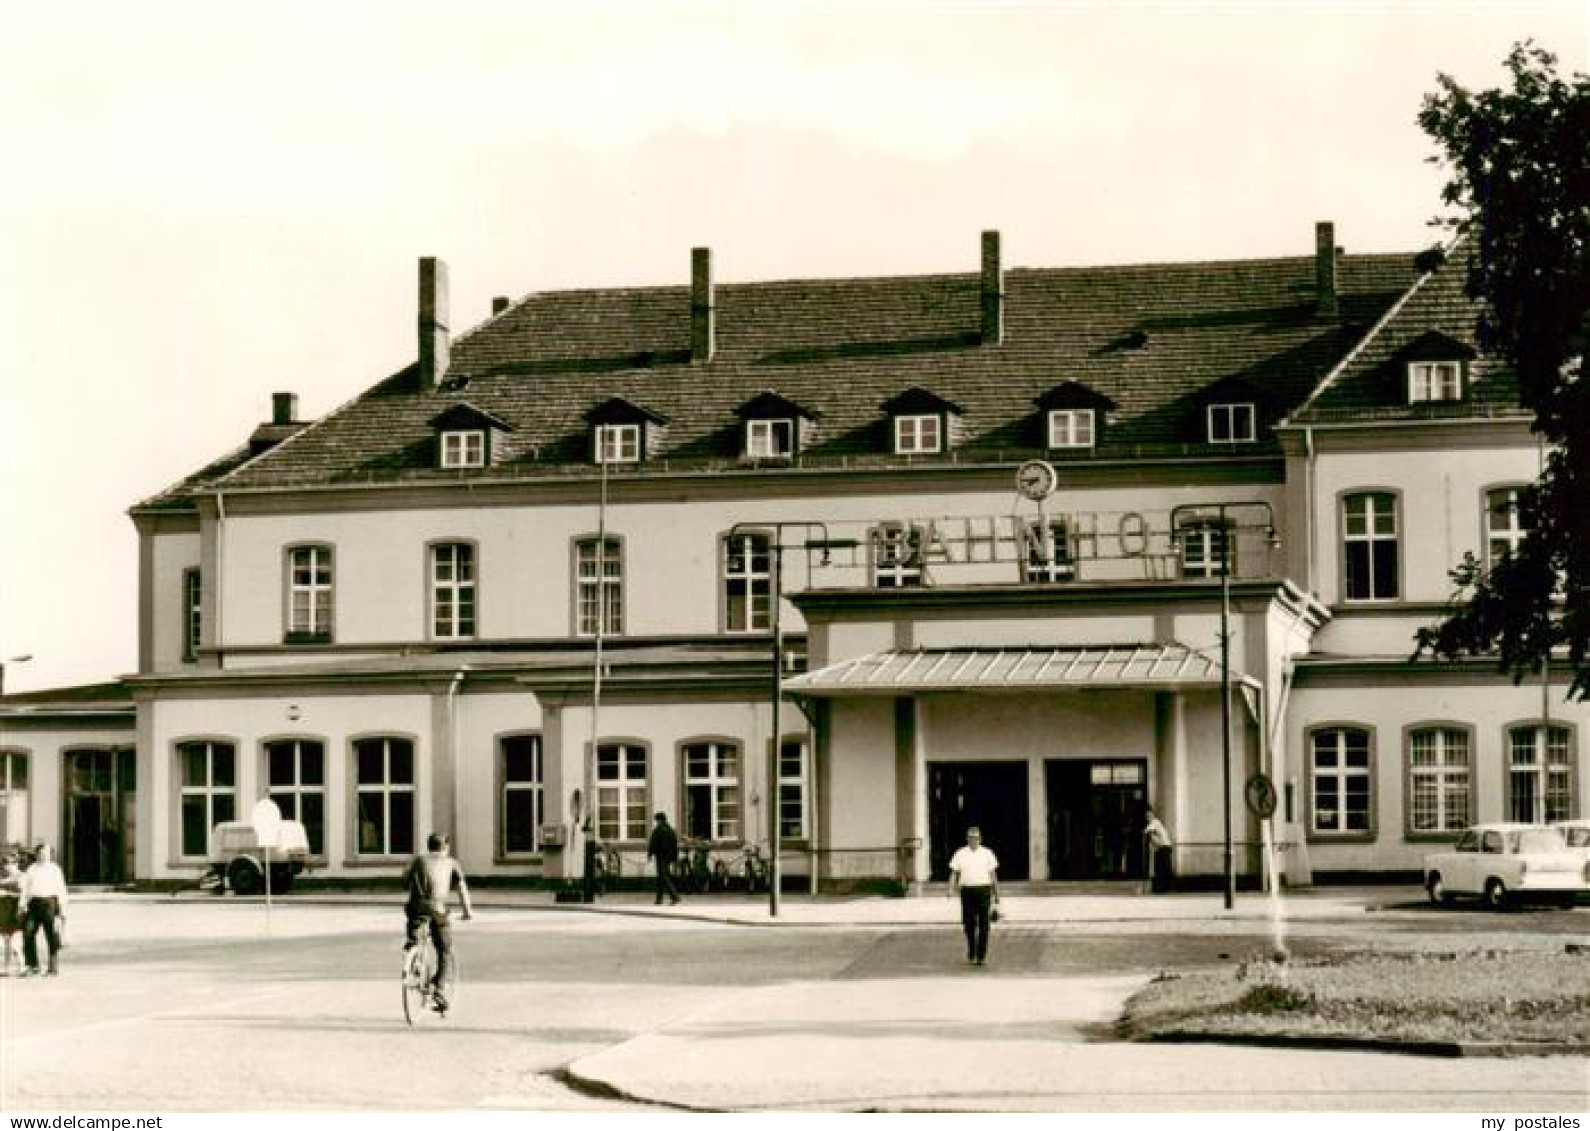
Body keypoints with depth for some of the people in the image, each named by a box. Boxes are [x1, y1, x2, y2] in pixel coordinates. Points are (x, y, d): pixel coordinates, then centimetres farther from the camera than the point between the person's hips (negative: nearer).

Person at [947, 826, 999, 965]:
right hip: (967, 890, 1)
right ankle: (971, 954, 23)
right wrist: (951, 889, -10)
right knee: (969, 924, 4)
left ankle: (981, 955, -6)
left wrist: (996, 895, 10)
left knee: (983, 924, -7)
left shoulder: (987, 853, 7)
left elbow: (993, 875, 10)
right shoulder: (960, 854, 7)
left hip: (983, 890, -1)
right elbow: (954, 873, 5)